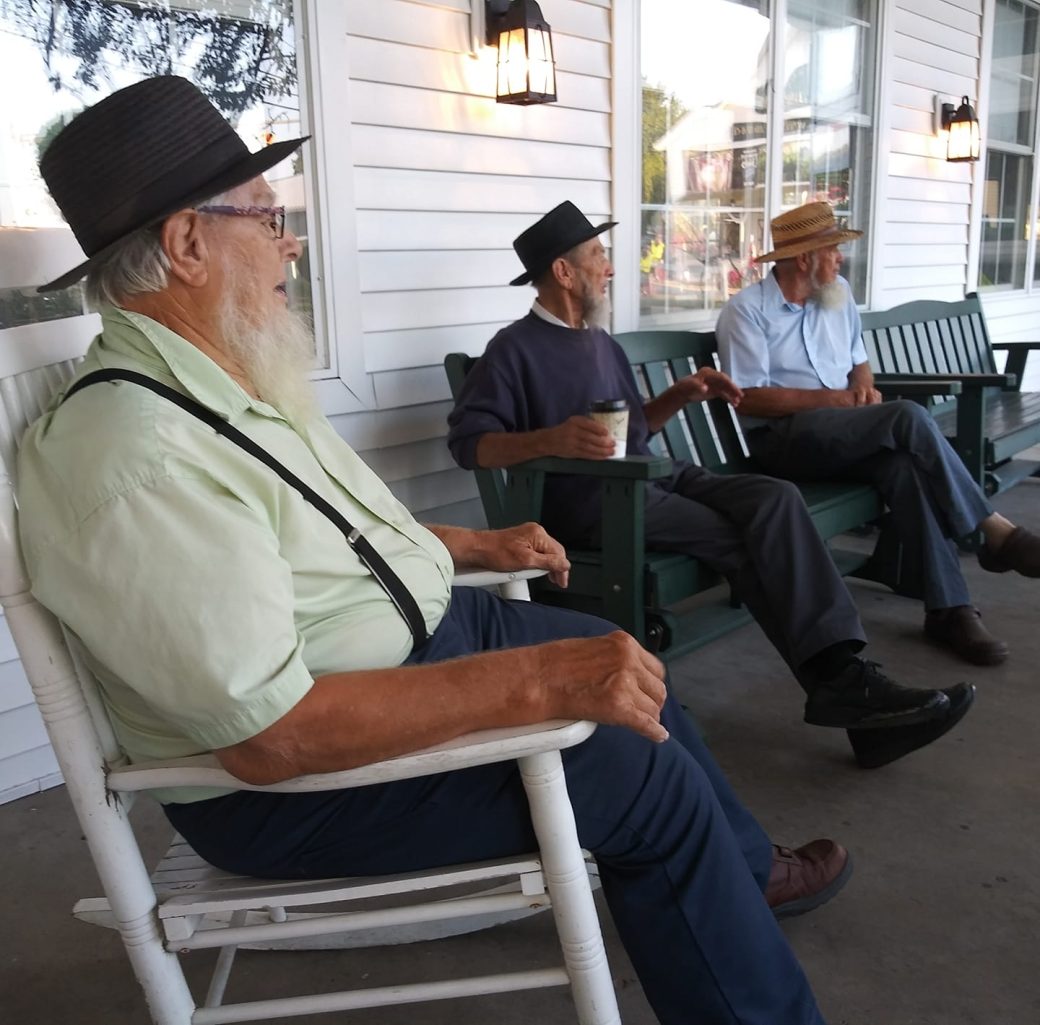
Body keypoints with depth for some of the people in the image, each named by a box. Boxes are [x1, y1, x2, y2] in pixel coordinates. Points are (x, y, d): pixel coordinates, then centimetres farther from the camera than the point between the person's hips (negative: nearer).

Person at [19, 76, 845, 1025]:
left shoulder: (235, 379, 2)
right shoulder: (136, 459, -30)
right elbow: (269, 733, -33)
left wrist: (477, 545, 14)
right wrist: (537, 682, -34)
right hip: (290, 775, -10)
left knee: (627, 665, 16)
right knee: (645, 770, -13)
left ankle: (747, 871, 39)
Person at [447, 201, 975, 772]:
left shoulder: (599, 341, 24)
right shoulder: (515, 349, -1)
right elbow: (467, 441, -12)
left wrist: (682, 394, 11)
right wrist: (552, 439, -28)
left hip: (650, 478, 7)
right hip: (588, 500, -7)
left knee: (774, 499, -20)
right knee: (741, 538, -25)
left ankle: (841, 674, -30)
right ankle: (840, 683, -18)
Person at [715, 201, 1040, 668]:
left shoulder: (838, 294, 16)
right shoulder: (747, 311, -5)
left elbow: (858, 362, 24)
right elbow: (749, 399, -12)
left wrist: (866, 389, -1)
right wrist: (831, 398, -15)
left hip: (846, 434, 6)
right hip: (784, 437, -6)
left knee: (906, 465, -29)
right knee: (909, 418, -28)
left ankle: (947, 608, -28)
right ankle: (995, 532, -19)